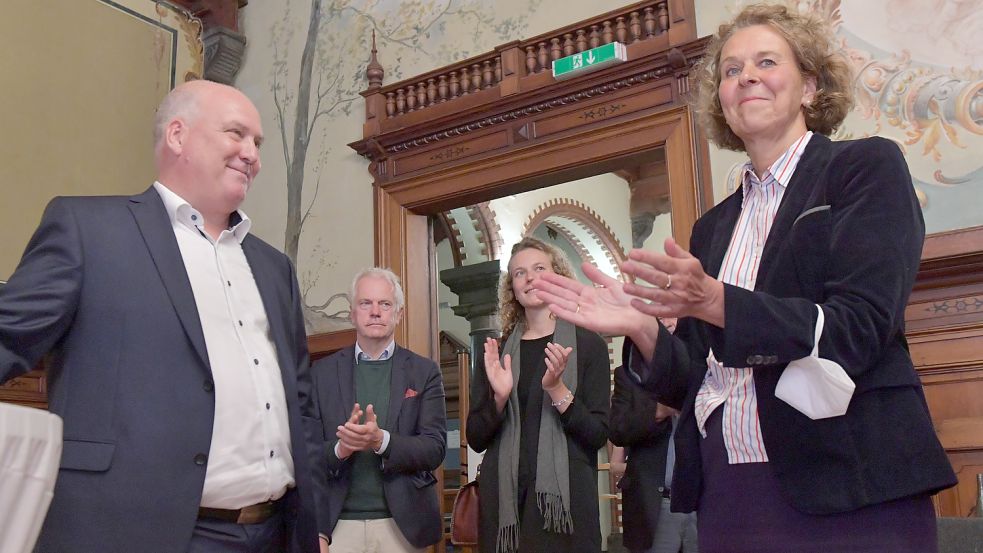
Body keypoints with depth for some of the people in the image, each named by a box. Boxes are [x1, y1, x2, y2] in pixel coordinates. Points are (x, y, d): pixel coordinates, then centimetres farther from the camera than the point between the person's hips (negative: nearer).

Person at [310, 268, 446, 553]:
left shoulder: (424, 371, 3)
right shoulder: (322, 371, 5)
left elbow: (434, 448, -5)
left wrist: (380, 440, -20)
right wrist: (340, 449, -18)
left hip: (400, 523, 0)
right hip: (338, 522, 0)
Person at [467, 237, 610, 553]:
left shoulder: (588, 345, 0)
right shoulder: (497, 351, 6)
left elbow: (599, 435, -5)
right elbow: (476, 440, 5)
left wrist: (557, 389, -18)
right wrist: (499, 397, -12)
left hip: (565, 499, -2)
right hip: (504, 498, 2)